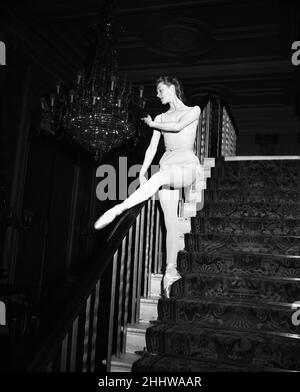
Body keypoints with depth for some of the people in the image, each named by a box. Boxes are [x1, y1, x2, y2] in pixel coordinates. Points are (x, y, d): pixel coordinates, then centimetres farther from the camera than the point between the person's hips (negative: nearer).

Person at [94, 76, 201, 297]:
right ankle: (171, 269, -6)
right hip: (166, 168, 4)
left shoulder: (193, 111, 9)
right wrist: (142, 173, 3)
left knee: (159, 177, -37)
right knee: (171, 221, -7)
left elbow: (177, 126, -10)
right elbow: (152, 148, 14)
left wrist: (151, 124, 4)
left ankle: (118, 209, -39)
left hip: (187, 165, -4)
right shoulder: (161, 118, 20)